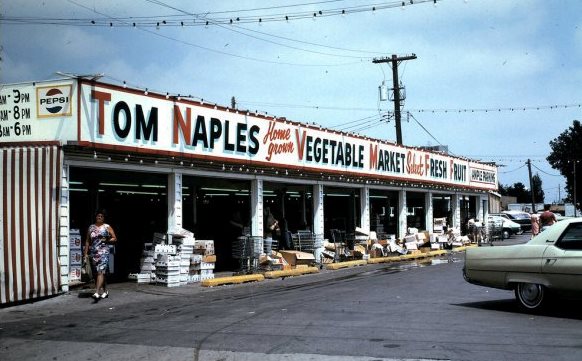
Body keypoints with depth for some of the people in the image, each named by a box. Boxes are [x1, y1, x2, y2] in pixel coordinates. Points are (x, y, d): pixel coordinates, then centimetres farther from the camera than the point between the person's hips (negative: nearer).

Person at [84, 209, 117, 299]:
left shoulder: (107, 227, 5)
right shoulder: (91, 227, 13)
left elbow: (114, 238, 6)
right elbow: (87, 241, 14)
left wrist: (107, 240, -11)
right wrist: (86, 253, 9)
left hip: (103, 252, -4)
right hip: (93, 253, 4)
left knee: (100, 272, -15)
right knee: (96, 273, 9)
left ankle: (97, 292, -24)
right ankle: (105, 291, 23)